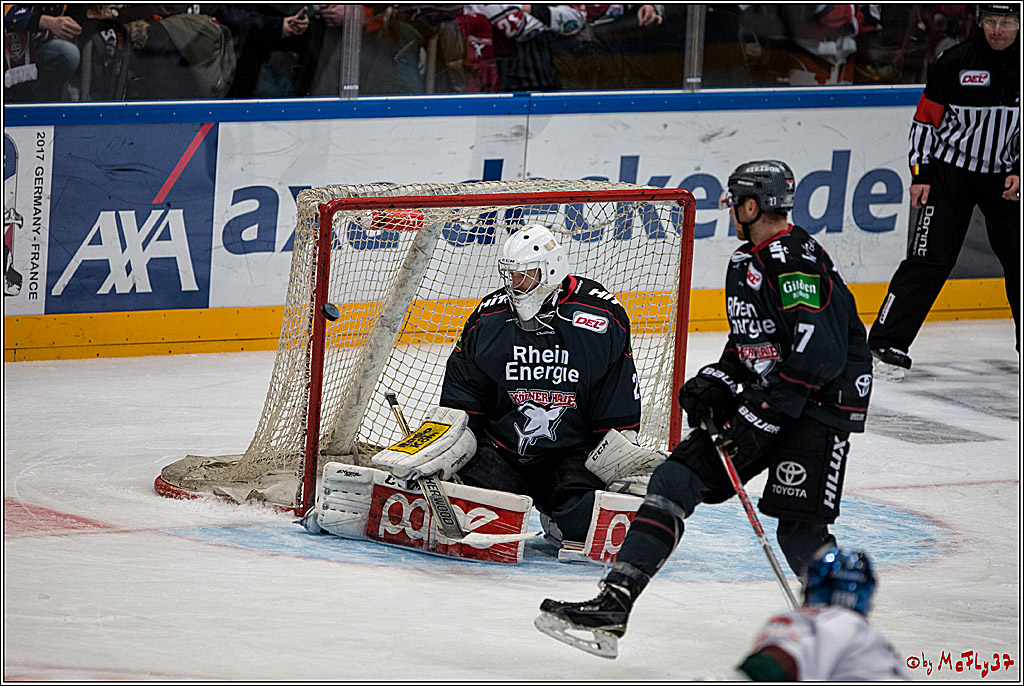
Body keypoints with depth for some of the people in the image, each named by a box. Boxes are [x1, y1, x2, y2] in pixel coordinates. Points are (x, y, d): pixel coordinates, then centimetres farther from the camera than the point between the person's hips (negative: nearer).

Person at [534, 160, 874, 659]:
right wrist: (715, 383, 8)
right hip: (766, 398, 9)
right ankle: (613, 605, -5)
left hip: (822, 404, -9)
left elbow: (819, 351, -27)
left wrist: (764, 413, -24)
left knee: (800, 530, -17)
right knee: (676, 479, -1)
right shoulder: (744, 264, 15)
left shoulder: (795, 259, -18)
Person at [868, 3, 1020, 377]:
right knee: (930, 257, -10)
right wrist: (919, 174, -8)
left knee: (1018, 258, 4)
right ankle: (888, 343, -9)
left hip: (1004, 176, 3)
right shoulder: (956, 62, -10)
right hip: (950, 173, -3)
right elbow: (925, 120, -3)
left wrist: (1019, 174, -6)